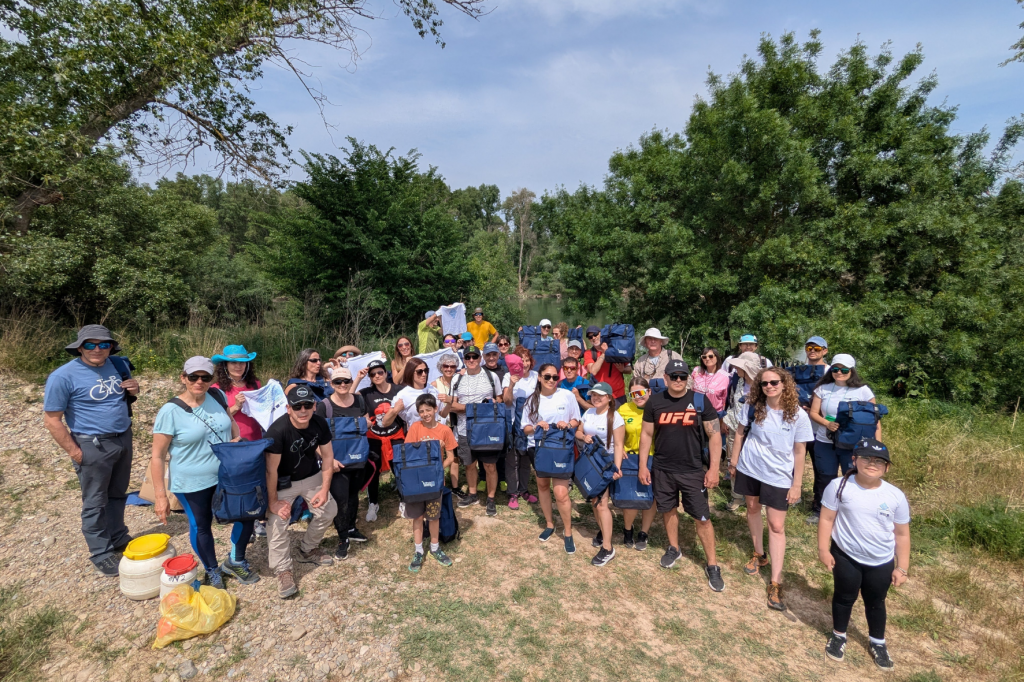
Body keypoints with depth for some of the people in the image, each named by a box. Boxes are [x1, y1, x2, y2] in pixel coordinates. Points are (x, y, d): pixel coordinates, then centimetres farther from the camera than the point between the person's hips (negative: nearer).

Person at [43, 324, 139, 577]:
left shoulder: (118, 365, -1)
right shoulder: (63, 376, -17)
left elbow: (127, 389, 17)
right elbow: (52, 420, -13)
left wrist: (134, 388, -8)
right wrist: (75, 452, -14)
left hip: (124, 439, 5)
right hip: (93, 446, -5)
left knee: (118, 494, 20)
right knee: (95, 503, 7)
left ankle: (119, 539, 37)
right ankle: (101, 554, 22)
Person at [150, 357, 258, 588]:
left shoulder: (217, 396, -4)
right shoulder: (170, 411, -17)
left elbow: (231, 422, 15)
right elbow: (157, 456, -13)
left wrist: (237, 439, -6)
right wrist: (160, 496, -13)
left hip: (227, 475, 5)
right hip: (192, 484, -4)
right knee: (201, 527, 14)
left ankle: (235, 562, 36)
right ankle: (213, 572, 38)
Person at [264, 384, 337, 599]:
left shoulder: (320, 423, -19)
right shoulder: (278, 430, -32)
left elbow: (327, 457, -8)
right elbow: (271, 469, -25)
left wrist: (324, 489, -10)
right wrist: (273, 501, -19)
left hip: (312, 476, 5)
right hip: (283, 482, -4)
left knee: (328, 510, 10)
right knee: (277, 521, -14)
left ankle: (308, 550, 33)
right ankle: (282, 570, 5)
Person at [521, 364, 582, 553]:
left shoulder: (567, 395, -8)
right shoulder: (532, 399, -2)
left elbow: (576, 421, 2)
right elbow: (525, 428, 1)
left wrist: (568, 424, -19)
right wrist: (536, 426, -19)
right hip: (538, 448, 3)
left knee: (561, 493, -10)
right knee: (542, 485, 19)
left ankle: (568, 533, 12)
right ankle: (549, 524, 40)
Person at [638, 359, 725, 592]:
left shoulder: (700, 401, -9)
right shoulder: (654, 402, -5)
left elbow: (714, 435, -6)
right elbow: (647, 434, 2)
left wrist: (714, 469, -10)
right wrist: (643, 465, 1)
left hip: (693, 471, -2)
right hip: (662, 470, 2)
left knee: (702, 518, 3)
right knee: (668, 510, 17)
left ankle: (712, 566, 19)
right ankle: (674, 549, 40)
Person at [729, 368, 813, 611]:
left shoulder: (798, 416, -15)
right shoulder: (753, 407, -10)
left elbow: (799, 451, -8)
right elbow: (740, 434, 2)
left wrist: (797, 484, -5)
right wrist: (733, 461, 5)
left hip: (779, 476, -2)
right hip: (749, 469, 3)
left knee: (776, 526, 0)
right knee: (752, 509, 18)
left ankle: (775, 583, 6)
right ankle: (759, 555, 41)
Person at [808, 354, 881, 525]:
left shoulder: (862, 390, -6)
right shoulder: (823, 388, 0)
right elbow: (813, 413, 3)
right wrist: (827, 424, -17)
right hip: (825, 443, 2)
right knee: (825, 479, 13)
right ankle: (821, 511, 30)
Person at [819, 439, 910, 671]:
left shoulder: (896, 496, -11)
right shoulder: (839, 486, -17)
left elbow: (902, 534, -1)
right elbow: (827, 519, -9)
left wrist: (902, 567, 0)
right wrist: (823, 549, -11)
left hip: (881, 563, 2)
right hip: (845, 557, -1)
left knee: (875, 603, 20)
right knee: (844, 598, 17)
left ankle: (877, 643, 43)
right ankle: (839, 635, 39)